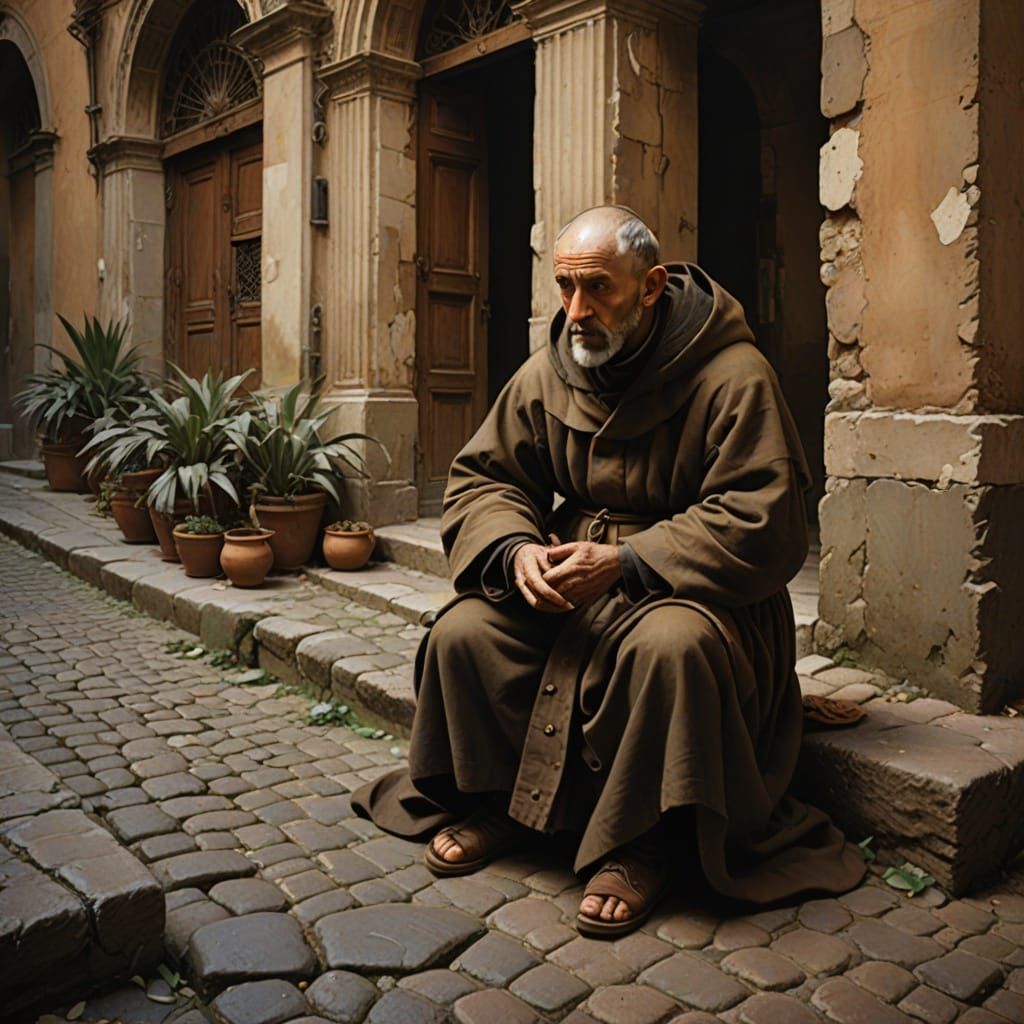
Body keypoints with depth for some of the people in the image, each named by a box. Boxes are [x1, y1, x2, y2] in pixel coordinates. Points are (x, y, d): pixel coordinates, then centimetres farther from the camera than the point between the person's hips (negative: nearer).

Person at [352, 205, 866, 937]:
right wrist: (516, 550, -16)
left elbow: (761, 527, -20)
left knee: (672, 645, -37)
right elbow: (482, 479, 7)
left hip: (692, 589, -5)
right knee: (463, 632, -15)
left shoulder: (733, 378, -14)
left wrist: (627, 562, -28)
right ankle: (491, 802, 9)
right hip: (571, 576, 5)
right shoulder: (546, 375, 3)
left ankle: (642, 845, -14)